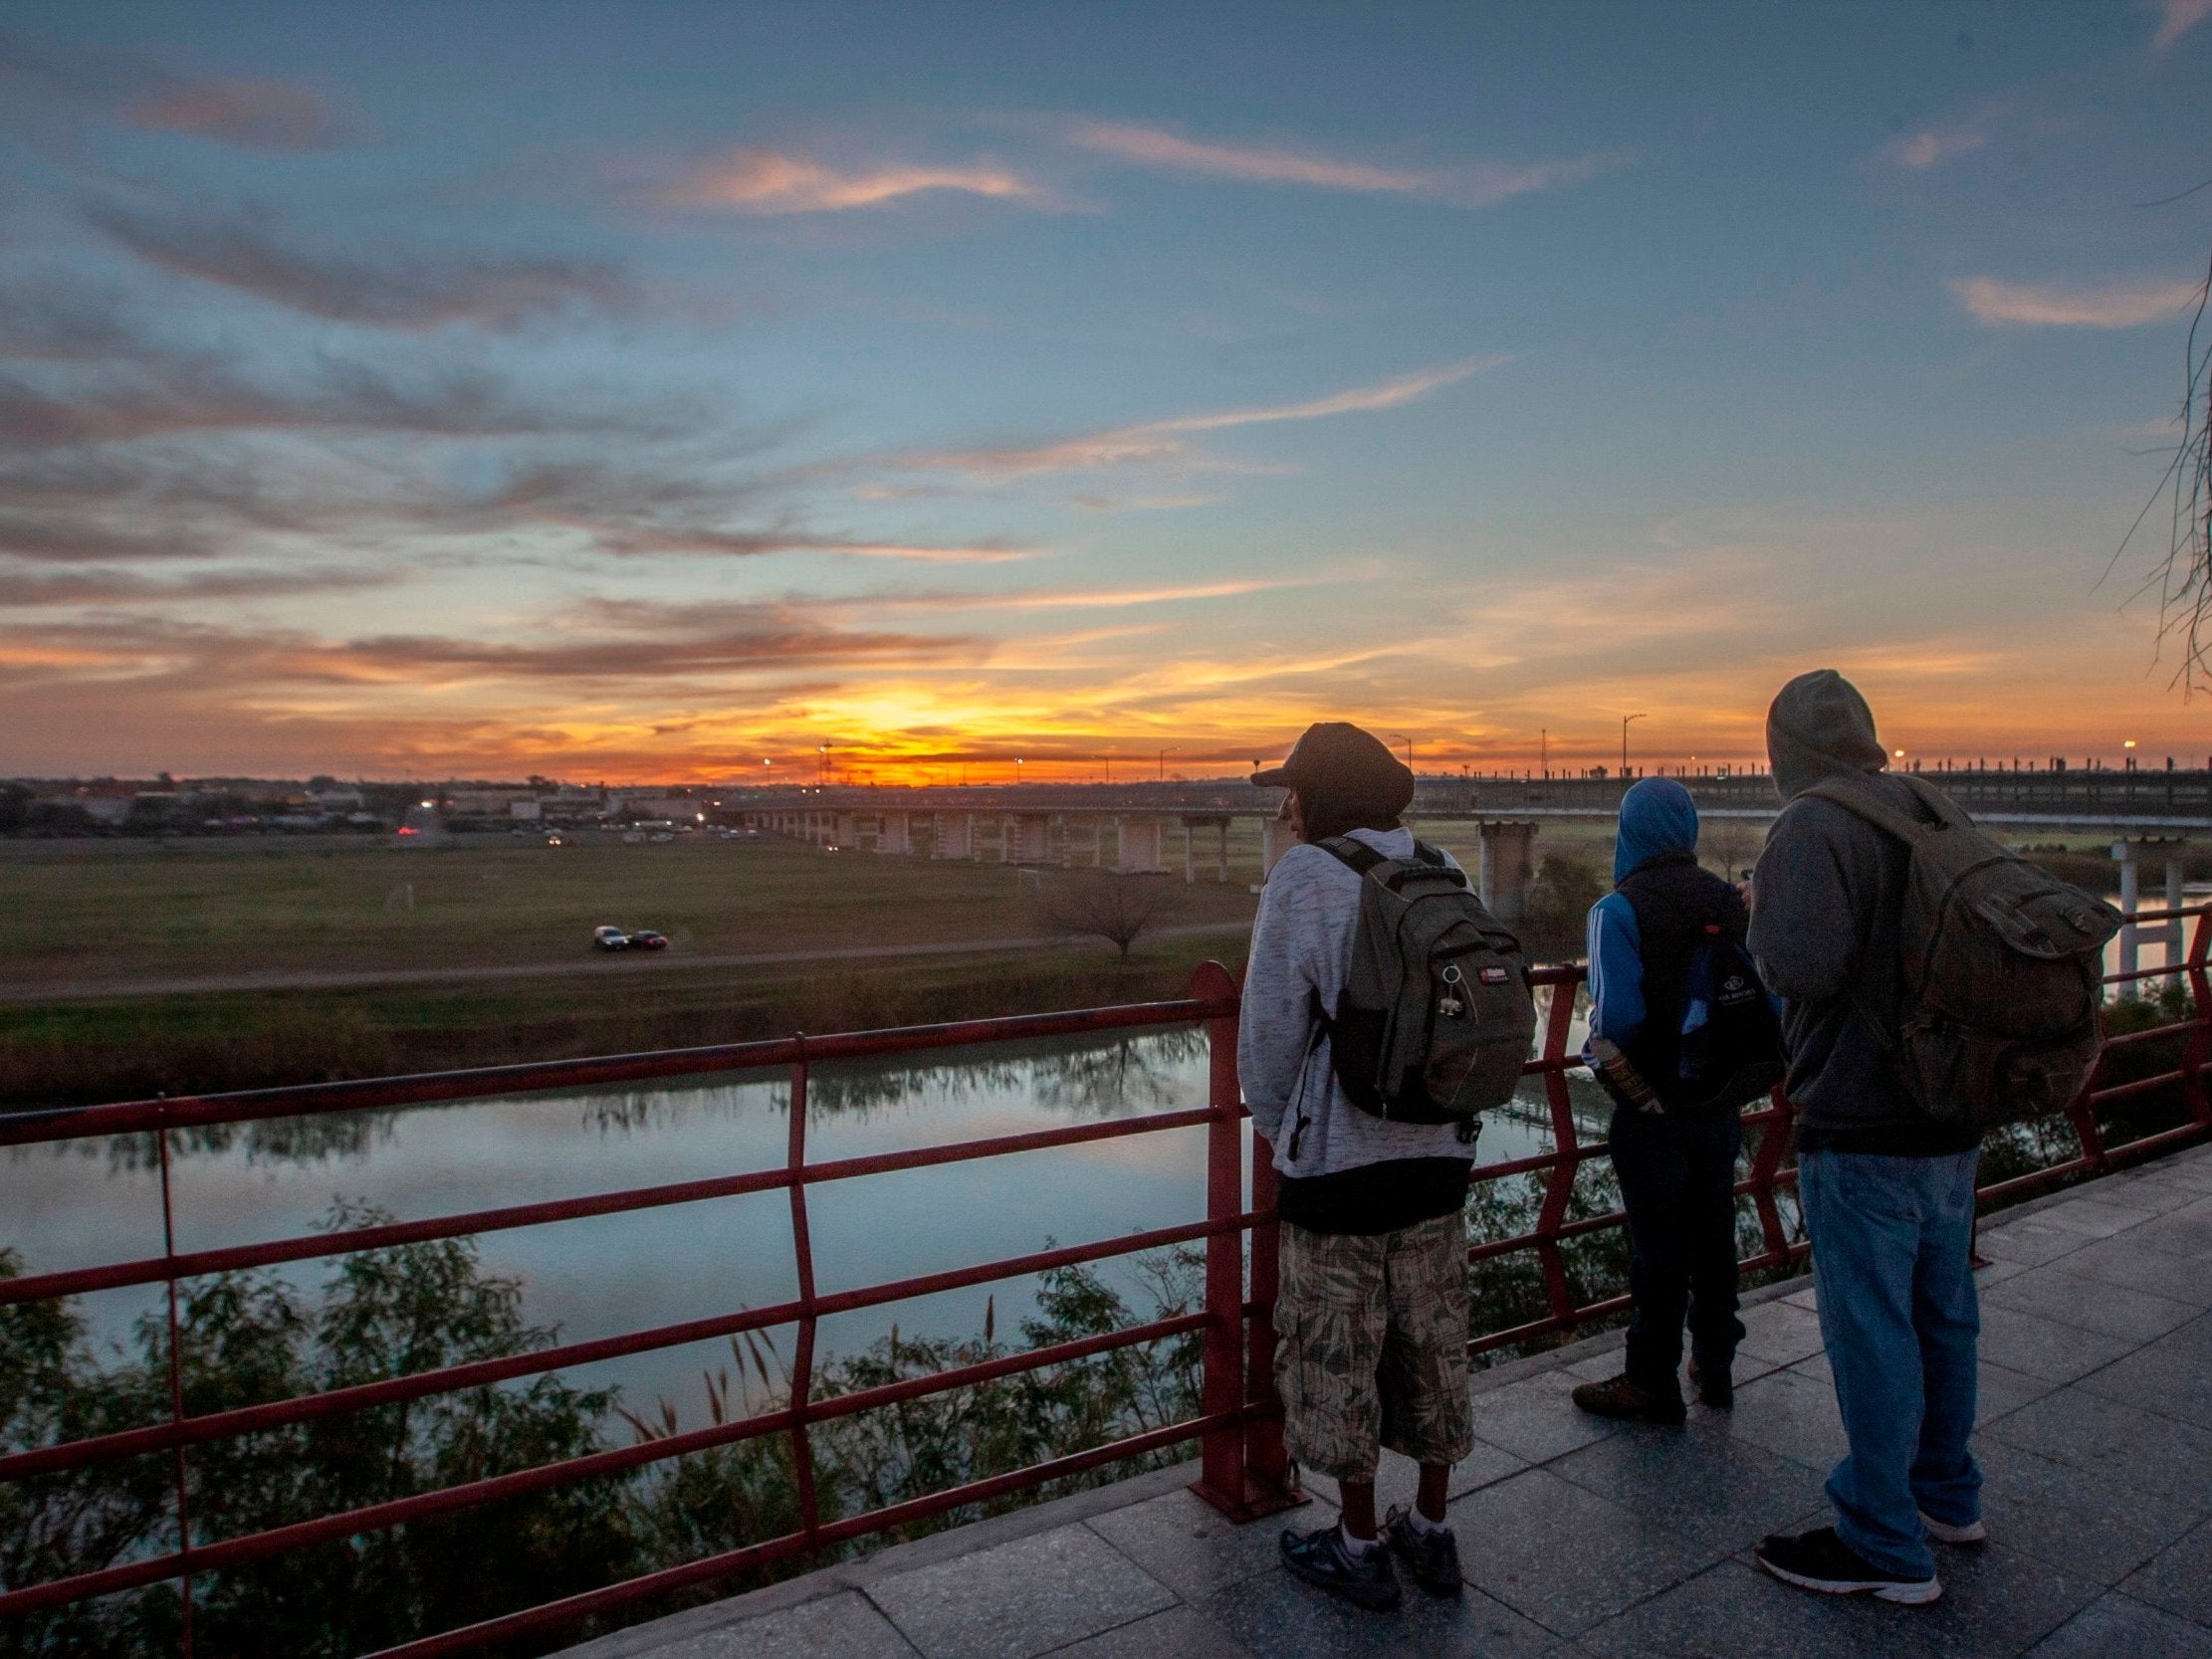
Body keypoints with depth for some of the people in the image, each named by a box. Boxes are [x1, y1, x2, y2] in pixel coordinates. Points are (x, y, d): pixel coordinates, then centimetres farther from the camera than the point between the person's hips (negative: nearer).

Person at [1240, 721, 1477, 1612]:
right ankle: (1431, 1533, 30)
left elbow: (1271, 1027, -9)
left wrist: (1273, 1128, 8)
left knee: (1337, 1346, 9)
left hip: (1338, 1158, -6)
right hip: (1439, 1148, 6)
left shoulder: (1305, 878, -12)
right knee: (1432, 1337, 16)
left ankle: (1360, 1546, 23)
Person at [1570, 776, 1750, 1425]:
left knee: (1657, 1248, 4)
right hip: (1720, 1103, 6)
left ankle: (1653, 1384, 17)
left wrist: (1598, 1052, -6)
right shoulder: (1730, 902, 1)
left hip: (1651, 1110, -6)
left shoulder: (1619, 910, -18)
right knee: (1713, 1235, 18)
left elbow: (1615, 1017, -25)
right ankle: (1715, 1367, 33)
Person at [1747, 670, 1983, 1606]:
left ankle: (1886, 1548, 15)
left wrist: (1760, 920, -10)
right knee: (1941, 1311, 21)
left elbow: (1801, 966, -29)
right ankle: (1947, 1496, 38)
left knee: (1871, 1331, 3)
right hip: (1951, 1116, 9)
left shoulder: (1811, 830, -18)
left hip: (1860, 1128, -9)